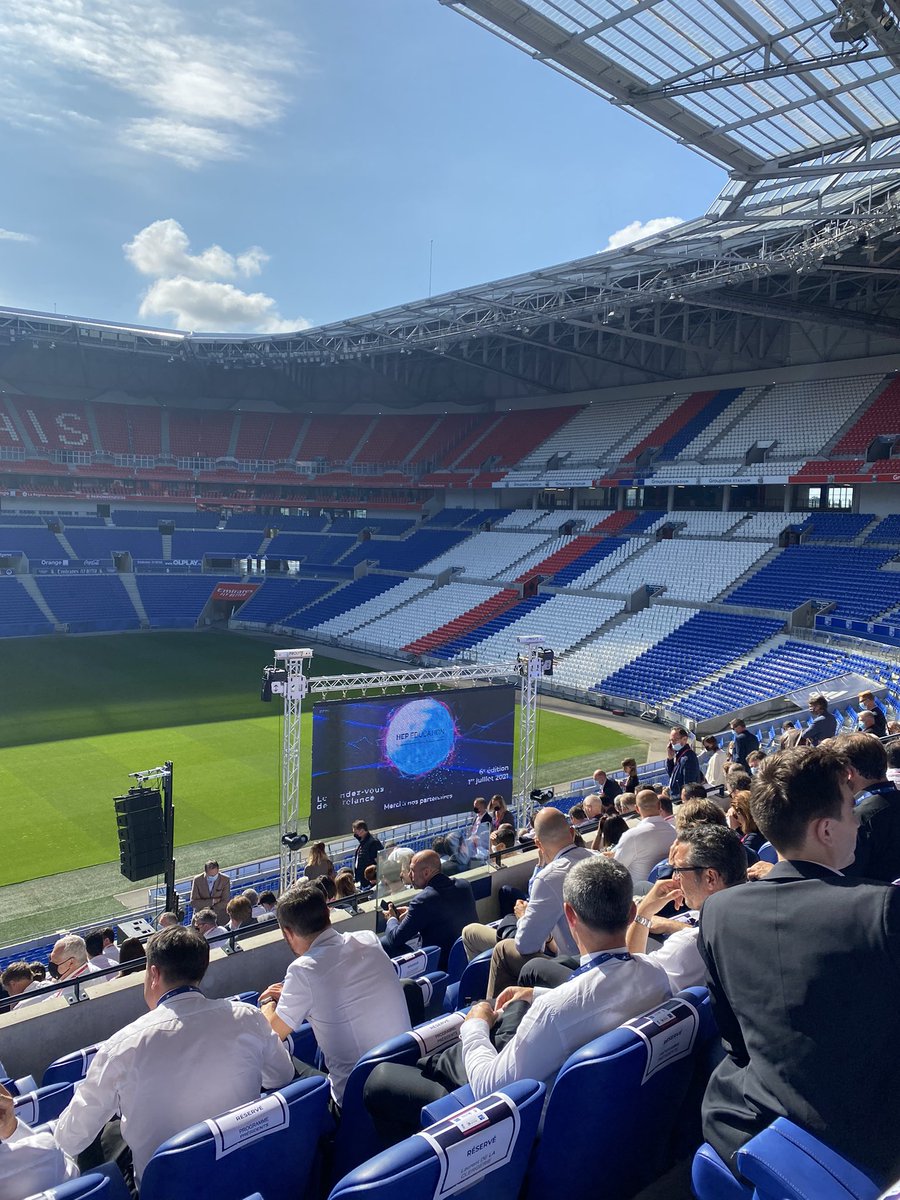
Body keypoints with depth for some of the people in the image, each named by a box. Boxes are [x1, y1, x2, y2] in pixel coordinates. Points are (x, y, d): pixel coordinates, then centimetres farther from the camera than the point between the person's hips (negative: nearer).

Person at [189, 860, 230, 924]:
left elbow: (225, 902, -6)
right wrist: (212, 901, -14)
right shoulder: (197, 880, -5)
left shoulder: (225, 880, -6)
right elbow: (193, 903, -7)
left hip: (220, 916, -1)